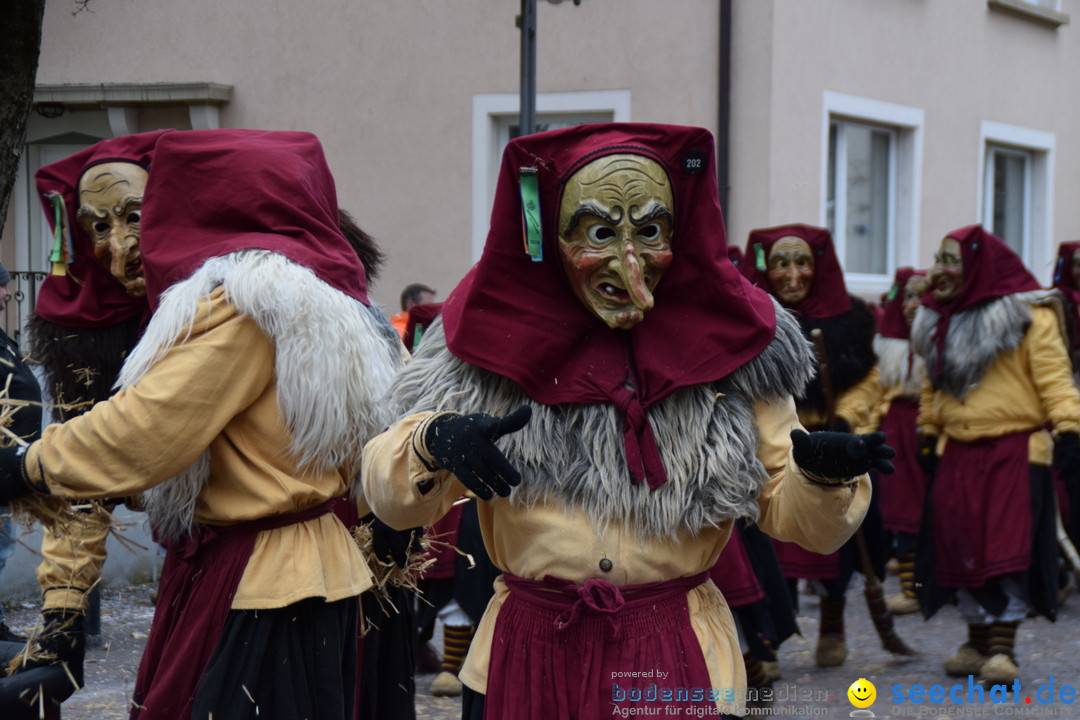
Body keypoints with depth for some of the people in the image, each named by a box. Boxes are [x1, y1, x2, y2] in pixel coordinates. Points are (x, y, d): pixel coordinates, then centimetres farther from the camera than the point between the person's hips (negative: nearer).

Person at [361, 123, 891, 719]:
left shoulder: (729, 346, 0)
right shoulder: (498, 341, -2)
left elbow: (790, 514, 1)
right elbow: (393, 501, -6)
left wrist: (823, 475, -22)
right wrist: (434, 443, -28)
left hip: (679, 667, 0)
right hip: (525, 662, 0)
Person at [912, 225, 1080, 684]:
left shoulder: (1027, 315, -4)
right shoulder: (940, 323, 17)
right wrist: (929, 435, 21)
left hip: (1015, 449, -6)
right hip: (957, 453, 6)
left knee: (1008, 547, -10)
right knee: (962, 547, 5)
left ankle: (1003, 649, -5)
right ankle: (978, 642, 17)